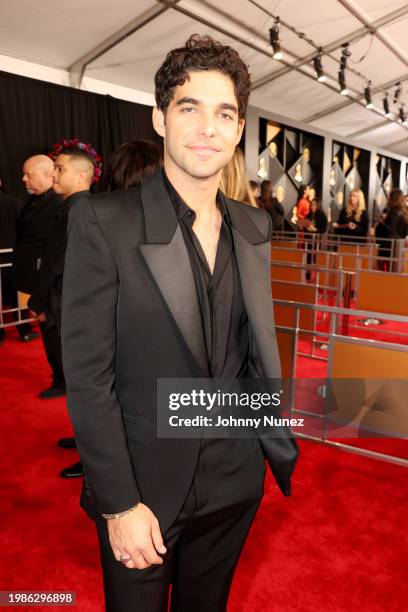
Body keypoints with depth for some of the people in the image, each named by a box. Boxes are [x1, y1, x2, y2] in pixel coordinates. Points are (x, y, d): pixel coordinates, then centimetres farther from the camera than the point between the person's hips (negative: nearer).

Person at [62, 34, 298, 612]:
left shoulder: (255, 227, 1)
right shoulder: (102, 221, -16)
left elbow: (257, 343, 7)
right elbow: (87, 374, -16)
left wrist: (279, 443, 5)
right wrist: (119, 503, -15)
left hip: (234, 481, 5)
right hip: (143, 488, -4)